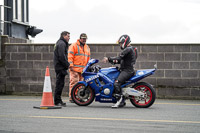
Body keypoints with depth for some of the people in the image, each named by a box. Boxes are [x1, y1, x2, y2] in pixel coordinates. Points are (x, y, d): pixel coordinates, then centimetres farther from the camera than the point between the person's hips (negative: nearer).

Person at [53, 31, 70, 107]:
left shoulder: (61, 43, 22)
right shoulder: (61, 44, -13)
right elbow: (62, 57, -21)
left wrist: (67, 64, 15)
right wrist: (67, 64, -13)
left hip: (59, 66, 11)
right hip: (60, 67, -11)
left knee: (59, 84, 13)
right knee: (60, 84, -10)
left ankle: (58, 101, 18)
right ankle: (57, 101, -9)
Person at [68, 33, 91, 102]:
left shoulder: (87, 47, 21)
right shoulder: (74, 45, -2)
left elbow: (88, 58, 27)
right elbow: (70, 56, -7)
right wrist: (71, 65, -14)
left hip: (83, 70, 7)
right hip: (75, 68, -7)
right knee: (74, 82, -13)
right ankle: (71, 97, -13)